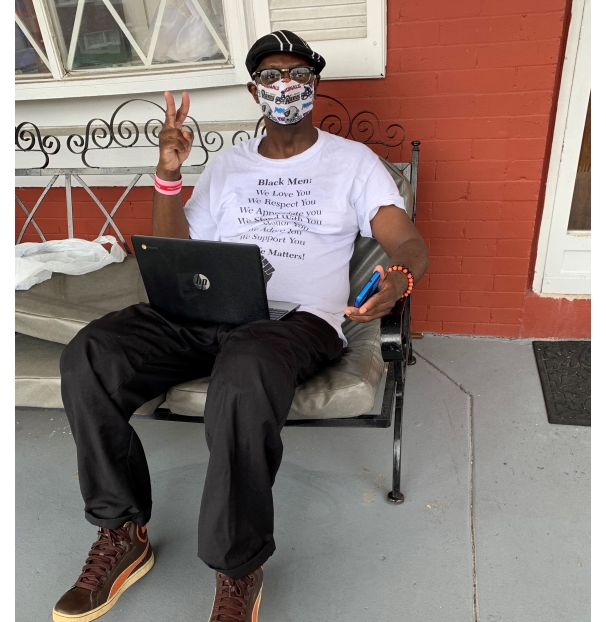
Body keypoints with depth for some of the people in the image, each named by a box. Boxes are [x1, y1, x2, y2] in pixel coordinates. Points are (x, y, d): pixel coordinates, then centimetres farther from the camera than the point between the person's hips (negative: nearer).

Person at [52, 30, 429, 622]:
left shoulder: (352, 160, 13)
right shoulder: (228, 164, 22)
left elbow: (409, 244, 3)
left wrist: (398, 278, -23)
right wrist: (168, 173, 1)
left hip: (299, 318, -4)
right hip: (206, 313, 4)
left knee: (242, 373, -40)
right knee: (87, 355, -19)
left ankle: (239, 570, -17)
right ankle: (122, 534, -3)